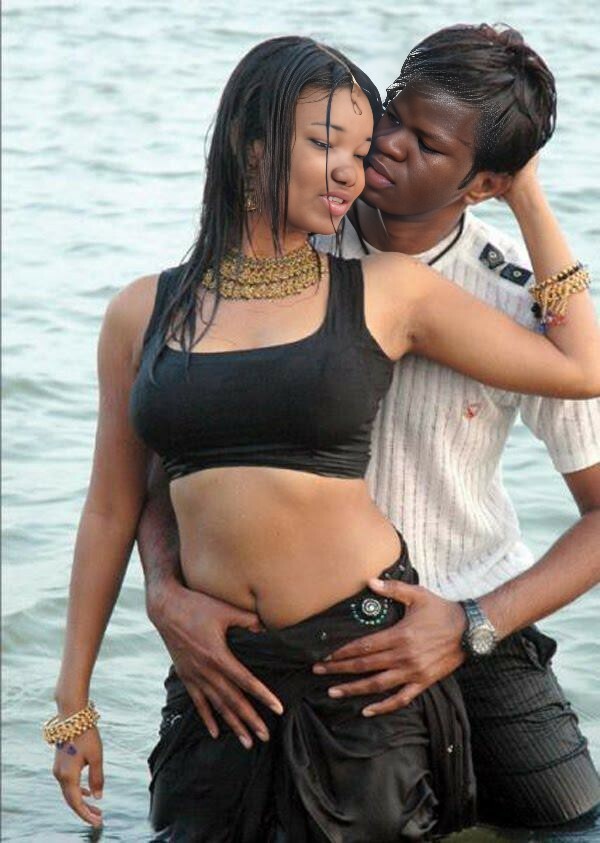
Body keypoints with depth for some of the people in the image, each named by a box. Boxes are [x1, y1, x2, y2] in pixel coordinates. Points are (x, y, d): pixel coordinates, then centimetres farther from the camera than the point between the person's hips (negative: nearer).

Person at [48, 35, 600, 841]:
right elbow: (111, 512, 11)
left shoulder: (385, 290, 1)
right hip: (216, 670, 2)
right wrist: (73, 699, 11)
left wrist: (525, 198, 8)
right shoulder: (142, 313, 5)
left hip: (363, 651, -1)